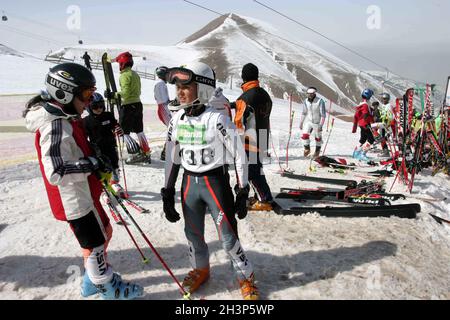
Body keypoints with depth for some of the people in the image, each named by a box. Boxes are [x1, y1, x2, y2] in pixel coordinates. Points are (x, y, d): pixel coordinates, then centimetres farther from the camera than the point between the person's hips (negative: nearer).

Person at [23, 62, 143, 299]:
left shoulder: (66, 118, 7)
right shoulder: (55, 125, -25)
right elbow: (55, 173, -31)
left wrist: (99, 168, 6)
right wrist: (93, 164, -24)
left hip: (84, 194, 10)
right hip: (75, 200, -10)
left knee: (105, 233, 23)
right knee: (94, 246, 9)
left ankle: (93, 279, 42)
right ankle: (108, 288, 31)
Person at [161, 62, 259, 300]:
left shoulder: (216, 119, -17)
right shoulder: (177, 119, 0)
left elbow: (239, 156, -10)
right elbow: (172, 157, 8)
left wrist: (242, 193, -8)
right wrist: (168, 193, 9)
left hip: (216, 181, -5)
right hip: (189, 183, 5)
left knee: (228, 237, 1)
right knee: (193, 233, 16)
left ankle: (246, 277, 27)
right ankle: (201, 270, 44)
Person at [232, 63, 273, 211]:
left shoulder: (245, 97, -18)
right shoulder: (265, 94, 9)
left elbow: (239, 122, -17)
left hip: (249, 142, -8)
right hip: (262, 141, 9)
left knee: (252, 172, 0)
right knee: (256, 169, 19)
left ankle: (264, 201, 5)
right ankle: (261, 196, 27)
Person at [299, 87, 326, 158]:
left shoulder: (320, 101, -19)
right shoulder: (306, 102, -5)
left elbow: (323, 114, -18)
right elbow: (303, 113, 8)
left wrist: (321, 125, -22)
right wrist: (301, 123, 8)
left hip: (317, 123, -3)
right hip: (308, 121, 3)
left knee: (318, 138, 11)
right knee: (304, 135, -12)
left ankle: (318, 150, 37)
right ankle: (307, 149, 13)